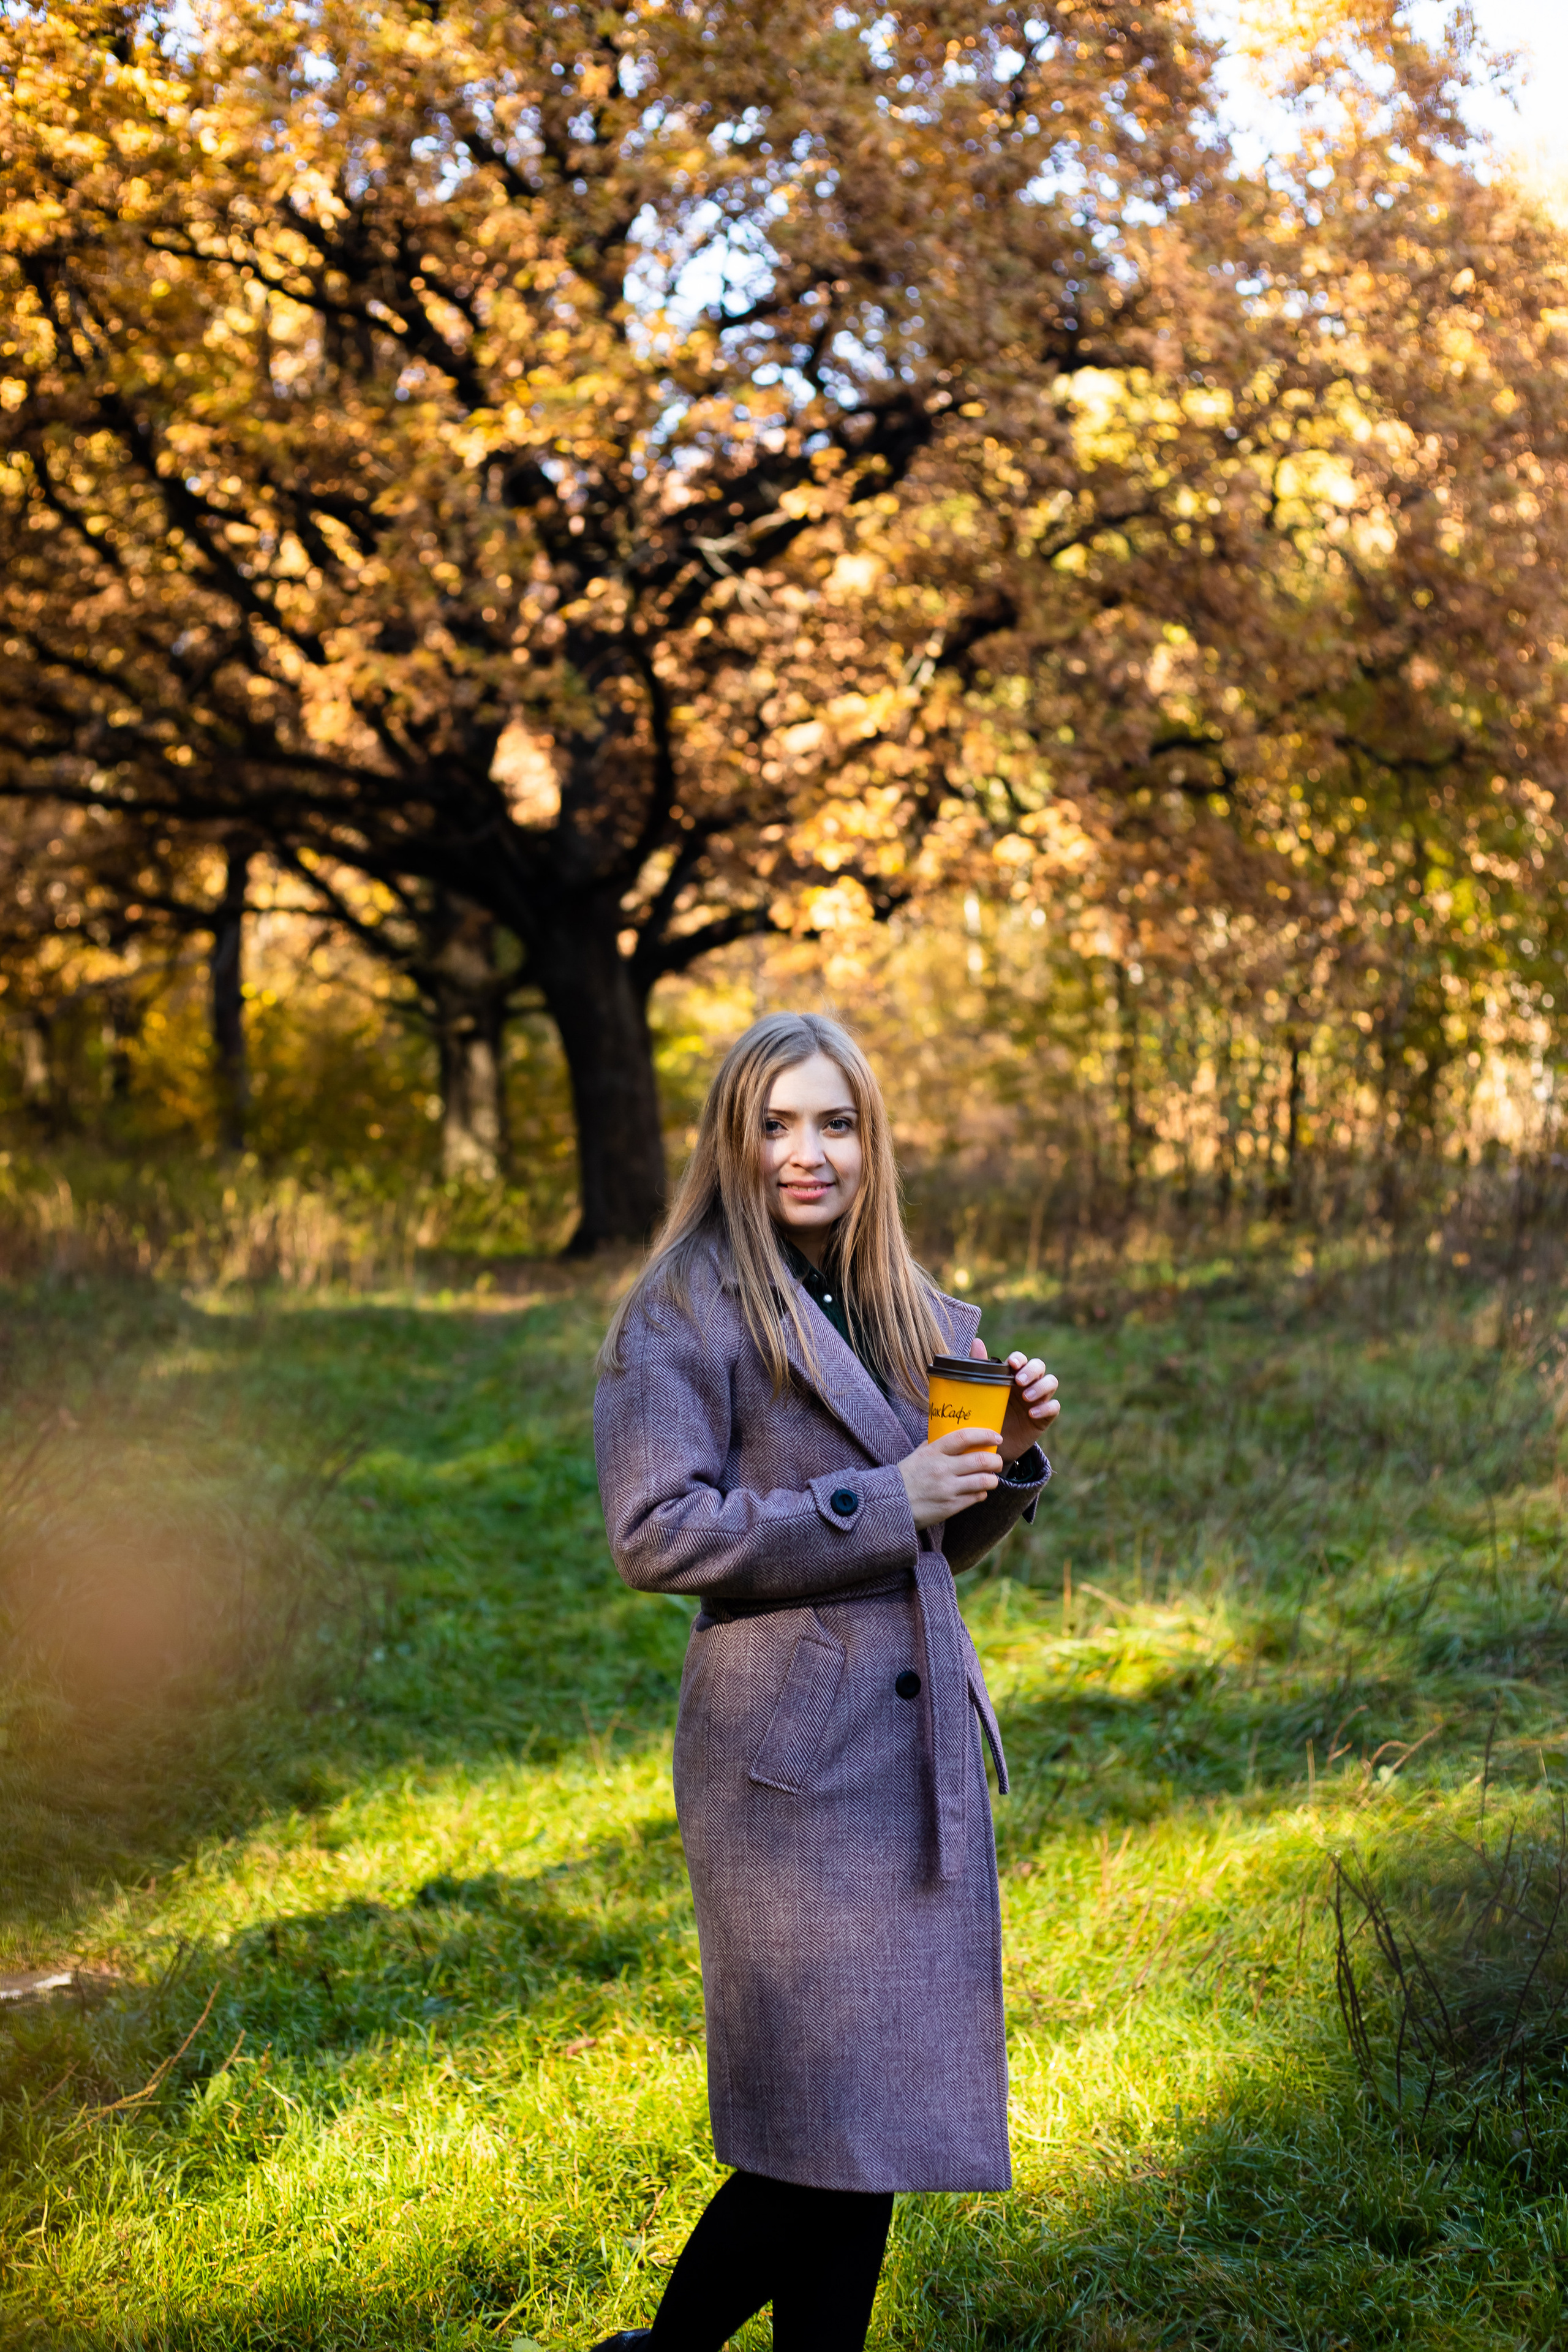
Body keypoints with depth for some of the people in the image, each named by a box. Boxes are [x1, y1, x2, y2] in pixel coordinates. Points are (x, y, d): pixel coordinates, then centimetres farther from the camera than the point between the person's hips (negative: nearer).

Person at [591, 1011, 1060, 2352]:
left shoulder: (911, 1313, 15)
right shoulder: (686, 1311, -7)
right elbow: (655, 1534, -17)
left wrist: (1010, 1456, 0)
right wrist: (878, 1503, -18)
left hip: (921, 1737, 7)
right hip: (791, 1752, -7)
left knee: (878, 2128, 11)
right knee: (829, 2119, -4)